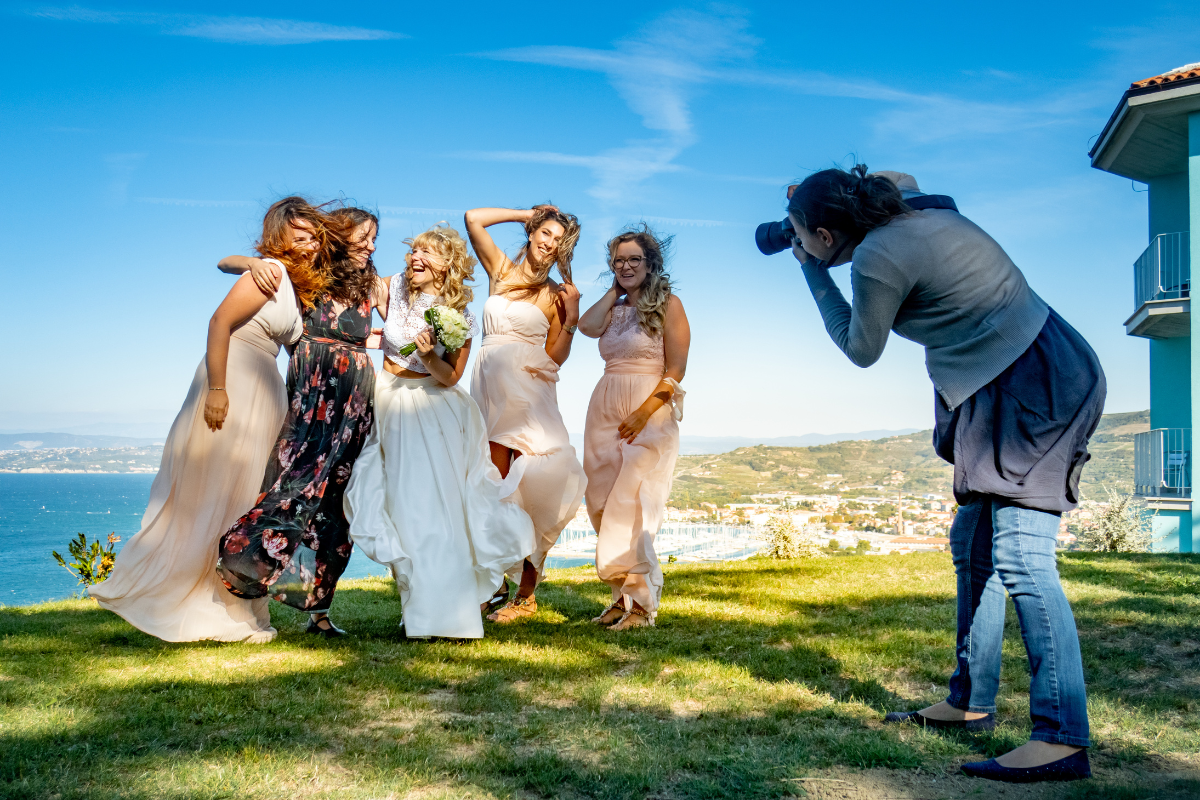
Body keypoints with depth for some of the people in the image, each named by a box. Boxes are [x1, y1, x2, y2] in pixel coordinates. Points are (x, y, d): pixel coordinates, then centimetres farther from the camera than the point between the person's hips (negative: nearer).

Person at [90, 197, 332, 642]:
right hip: (232, 388, -9)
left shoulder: (297, 285, 18)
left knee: (238, 498, 12)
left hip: (262, 396, 9)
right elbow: (220, 322, -19)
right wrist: (216, 389, -24)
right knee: (212, 493, -4)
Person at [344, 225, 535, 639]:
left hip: (433, 408, -2)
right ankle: (418, 606, 10)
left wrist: (430, 357, -23)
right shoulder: (395, 288, -2)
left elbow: (450, 377, -6)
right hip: (390, 401, 2)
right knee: (403, 503, 0)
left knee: (438, 499, -10)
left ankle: (446, 611, -2)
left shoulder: (459, 318, -7)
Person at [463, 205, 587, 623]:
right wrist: (527, 213, 13)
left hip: (529, 392, -2)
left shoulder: (556, 295, 10)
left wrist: (572, 317, -3)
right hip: (491, 387, 2)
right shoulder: (500, 270, 15)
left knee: (530, 486, -11)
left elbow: (556, 357, 6)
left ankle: (526, 594, -6)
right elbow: (473, 218, 8)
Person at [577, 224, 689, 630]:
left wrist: (643, 412, -17)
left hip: (651, 412, -6)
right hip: (605, 409, 6)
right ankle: (623, 593, 12)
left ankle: (641, 601, -9)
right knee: (602, 503, 2)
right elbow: (587, 326, -5)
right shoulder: (613, 308, 18)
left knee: (631, 504, -14)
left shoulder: (668, 304, 0)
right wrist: (614, 291, 6)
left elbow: (676, 370, -7)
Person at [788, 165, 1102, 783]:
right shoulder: (922, 219, 10)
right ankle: (971, 702, 23)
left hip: (1038, 385, -11)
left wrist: (813, 273, 8)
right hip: (1022, 386, 11)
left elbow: (861, 350, -1)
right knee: (972, 543, 14)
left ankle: (1062, 739, -17)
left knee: (1019, 553, -17)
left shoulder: (876, 258, -16)